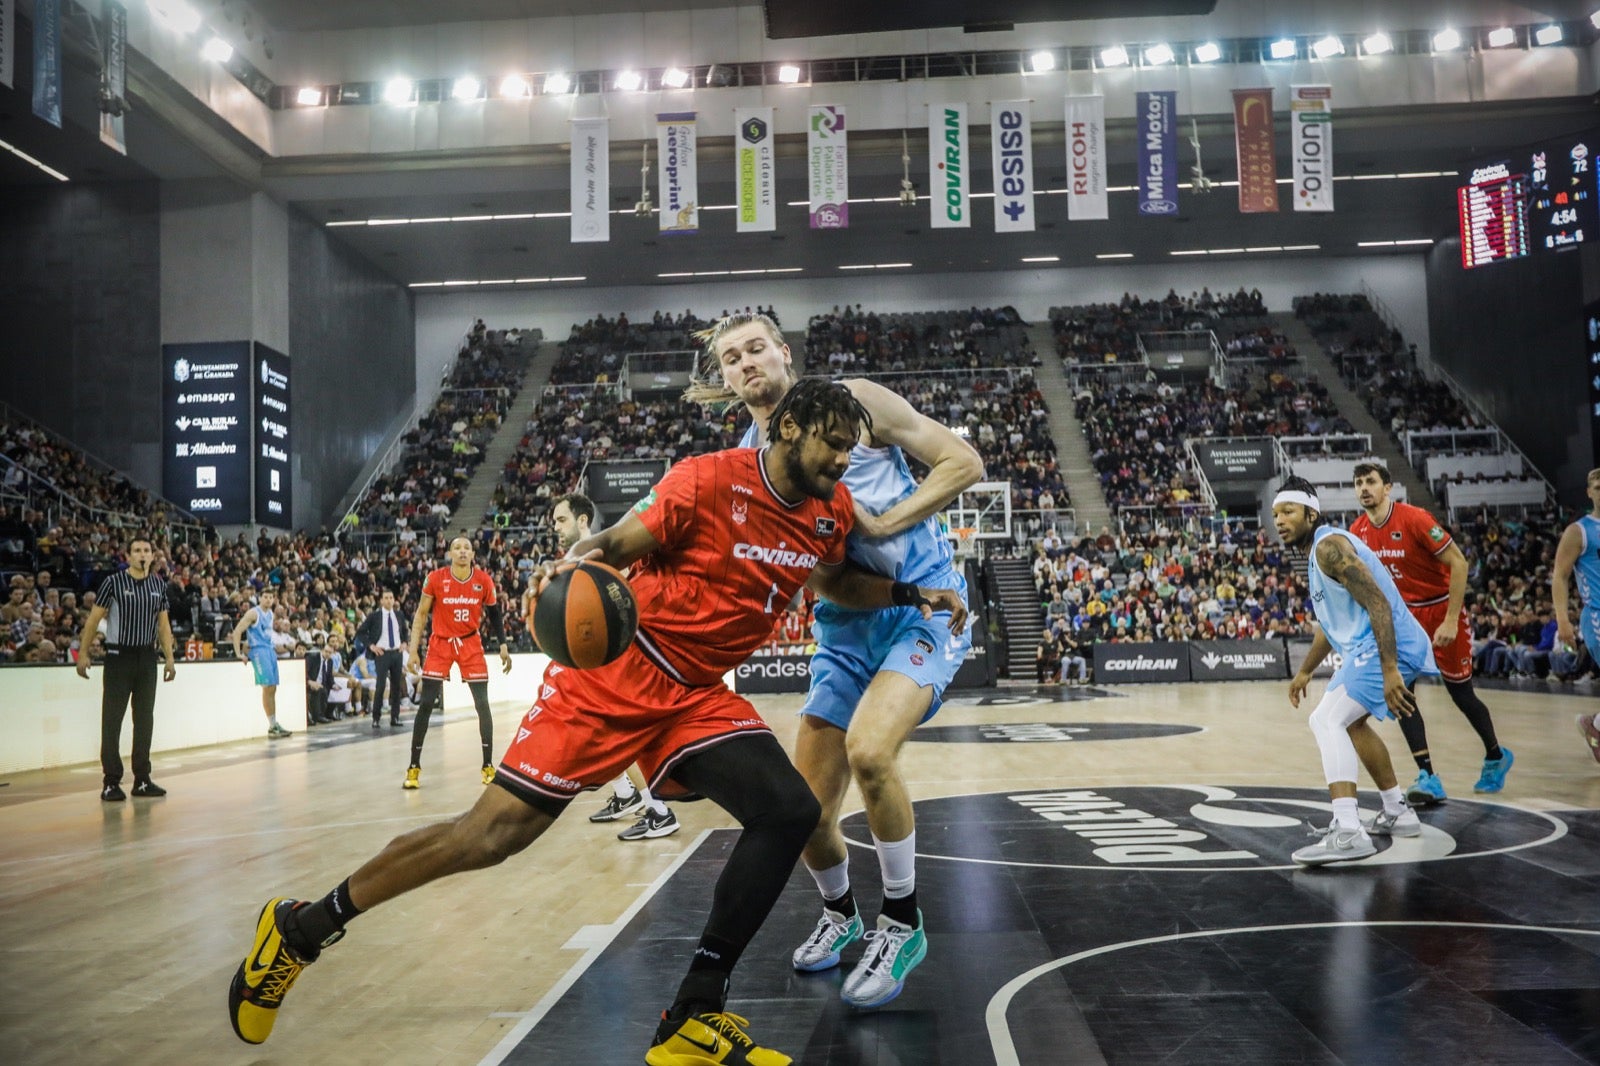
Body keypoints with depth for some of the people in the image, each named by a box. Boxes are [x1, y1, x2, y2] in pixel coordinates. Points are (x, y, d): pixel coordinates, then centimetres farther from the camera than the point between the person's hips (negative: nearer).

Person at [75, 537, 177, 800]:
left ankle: (142, 780, 14)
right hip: (119, 657, -4)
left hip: (147, 658, 4)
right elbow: (93, 619, -3)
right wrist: (83, 654, -8)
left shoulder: (159, 585, 7)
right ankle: (111, 782, 2)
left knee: (144, 719, 7)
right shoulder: (113, 582, -5)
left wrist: (169, 659, 8)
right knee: (112, 720, -3)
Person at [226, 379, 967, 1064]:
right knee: (495, 830, -8)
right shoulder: (710, 480, -15)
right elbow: (618, 543, -13)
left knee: (791, 811, -13)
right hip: (617, 669, -6)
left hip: (697, 696, 7)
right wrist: (576, 565, -35)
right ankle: (301, 928, 13)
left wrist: (910, 595, 13)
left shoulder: (831, 512, 6)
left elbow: (836, 580, 26)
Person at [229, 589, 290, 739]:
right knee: (267, 687, -12)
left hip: (270, 650, 8)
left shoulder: (270, 614, 15)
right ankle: (272, 727, -11)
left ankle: (275, 724, 12)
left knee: (273, 689, 8)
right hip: (259, 651, -8)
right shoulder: (253, 613, -9)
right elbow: (237, 632, -12)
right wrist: (239, 654, -17)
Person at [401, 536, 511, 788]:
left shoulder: (484, 580, -7)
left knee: (482, 705, -2)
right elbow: (421, 614, -3)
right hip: (440, 643, -1)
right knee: (425, 705, -3)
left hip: (471, 644, 1)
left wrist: (503, 647, 2)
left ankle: (487, 765, 8)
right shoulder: (435, 579, -11)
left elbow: (494, 615, 6)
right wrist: (413, 650, -8)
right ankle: (414, 767, 8)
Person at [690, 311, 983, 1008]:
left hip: (924, 607, -5)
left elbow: (964, 462, -8)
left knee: (868, 749, -29)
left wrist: (880, 524, -19)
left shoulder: (853, 403, -8)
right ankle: (839, 912, 37)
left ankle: (902, 923, -6)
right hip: (845, 630, 5)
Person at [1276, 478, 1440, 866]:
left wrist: (1389, 670, -29)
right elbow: (1331, 622, 32)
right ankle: (1397, 812, 37)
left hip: (1389, 646, -11)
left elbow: (1378, 603, -23)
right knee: (1352, 721, 28)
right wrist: (1305, 671, 37)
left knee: (1327, 720, -20)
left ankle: (1348, 832, -29)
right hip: (1370, 646, 11)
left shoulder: (1329, 545, -13)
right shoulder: (1318, 552, 19)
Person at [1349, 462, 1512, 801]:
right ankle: (1427, 777, -10)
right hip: (1405, 615, 5)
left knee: (1461, 694, 8)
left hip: (1442, 610, -5)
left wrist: (1451, 621, -22)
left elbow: (1458, 563, -20)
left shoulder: (1414, 519, -22)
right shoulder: (1357, 532, -5)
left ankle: (1496, 756, 36)